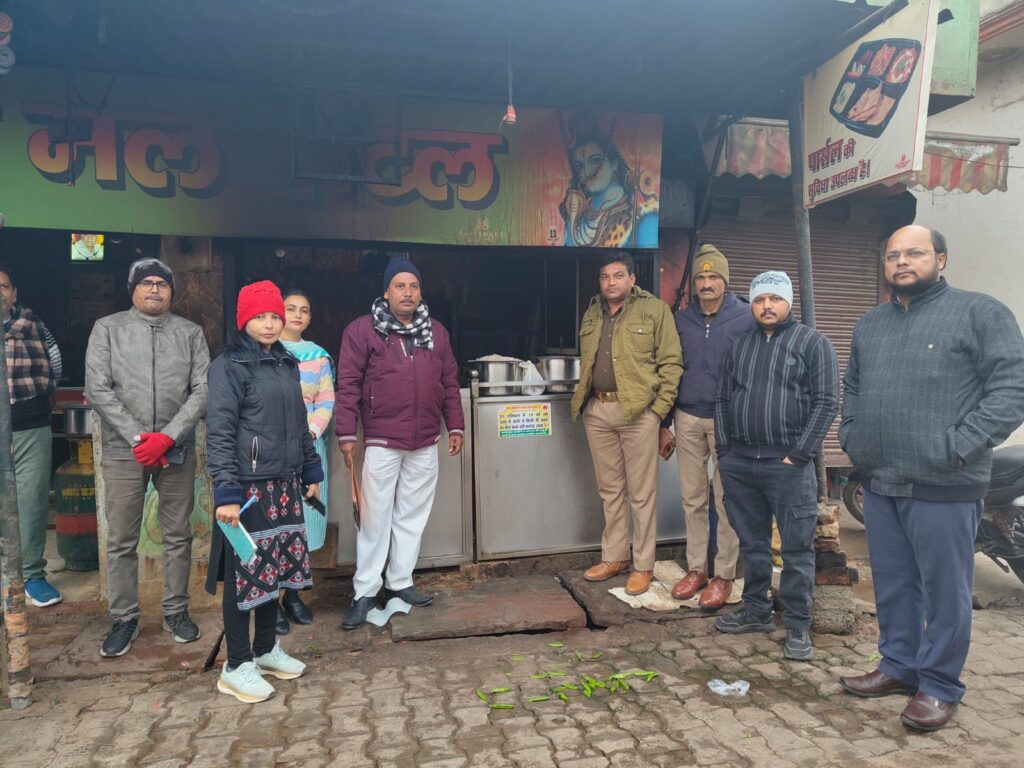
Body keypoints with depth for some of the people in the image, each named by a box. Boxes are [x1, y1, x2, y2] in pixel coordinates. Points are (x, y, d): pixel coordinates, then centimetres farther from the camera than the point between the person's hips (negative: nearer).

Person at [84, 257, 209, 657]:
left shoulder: (190, 333, 5)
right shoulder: (107, 328, 3)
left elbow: (203, 391, -2)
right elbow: (98, 390, -4)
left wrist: (167, 436, -13)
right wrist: (138, 437, -12)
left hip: (177, 450, 1)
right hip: (123, 451, 0)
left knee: (178, 536, 10)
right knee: (121, 541, 6)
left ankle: (176, 611, 24)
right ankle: (124, 619, 21)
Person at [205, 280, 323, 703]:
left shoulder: (286, 363, 13)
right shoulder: (230, 366, -9)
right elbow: (219, 432, -14)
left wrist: (311, 469, 18)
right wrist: (225, 492, -20)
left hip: (284, 485, 7)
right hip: (248, 487, -7)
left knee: (276, 567, 14)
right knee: (246, 572, 1)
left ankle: (266, 649, 31)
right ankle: (236, 667, 15)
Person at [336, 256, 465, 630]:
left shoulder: (436, 332, 11)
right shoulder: (363, 329, -3)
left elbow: (449, 383, 14)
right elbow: (348, 383, -6)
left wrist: (456, 426, 11)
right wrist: (346, 433, -10)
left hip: (425, 444, 4)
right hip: (382, 441, -4)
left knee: (413, 516, 12)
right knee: (376, 518, 3)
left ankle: (400, 582, 26)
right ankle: (365, 591, 14)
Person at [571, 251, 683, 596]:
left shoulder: (655, 310, -2)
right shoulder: (592, 315, 15)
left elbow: (671, 362, -5)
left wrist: (659, 409, -11)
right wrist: (584, 400, 12)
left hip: (637, 411, -5)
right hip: (597, 411, 6)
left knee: (641, 493, 2)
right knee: (609, 490, 14)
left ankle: (643, 565, 14)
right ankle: (613, 557, 27)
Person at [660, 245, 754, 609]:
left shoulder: (746, 318, -4)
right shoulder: (681, 319, 8)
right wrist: (664, 424, 10)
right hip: (687, 419, 4)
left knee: (726, 501, 4)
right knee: (692, 499, 10)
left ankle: (724, 575, 15)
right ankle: (696, 568, 22)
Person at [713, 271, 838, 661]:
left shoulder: (813, 343, 1)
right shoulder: (739, 345, 15)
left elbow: (825, 402, -6)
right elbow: (722, 399, 17)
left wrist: (798, 454, -12)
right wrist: (724, 448, 7)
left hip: (788, 464, -4)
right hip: (738, 463, 5)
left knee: (797, 549, 1)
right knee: (752, 544, 14)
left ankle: (798, 625, 13)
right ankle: (756, 611, 28)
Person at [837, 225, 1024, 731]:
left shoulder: (980, 313, -4)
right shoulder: (869, 324, 15)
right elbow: (852, 385, 26)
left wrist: (958, 447, -17)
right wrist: (850, 435, 12)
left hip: (943, 487, -6)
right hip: (879, 482, 6)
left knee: (944, 589, 5)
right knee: (892, 585, 17)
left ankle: (939, 685, 21)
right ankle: (899, 666, 33)